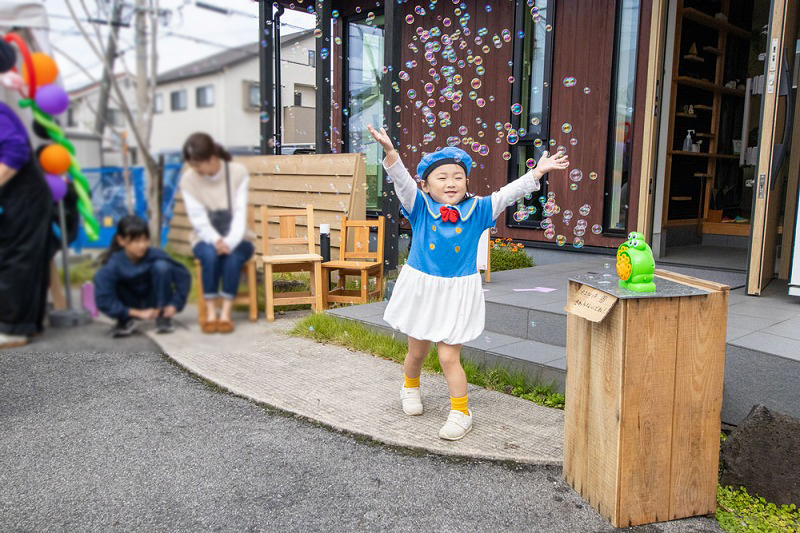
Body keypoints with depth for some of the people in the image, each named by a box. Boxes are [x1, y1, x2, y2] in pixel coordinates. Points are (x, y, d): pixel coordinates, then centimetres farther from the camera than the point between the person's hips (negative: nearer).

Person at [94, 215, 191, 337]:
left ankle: (163, 317, -13)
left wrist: (174, 305, -21)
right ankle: (125, 321, -4)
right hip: (132, 307, 0)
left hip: (155, 303, 0)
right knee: (101, 278, -24)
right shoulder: (113, 265, -23)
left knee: (162, 266, -25)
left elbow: (183, 276, -17)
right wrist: (137, 313, -27)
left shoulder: (156, 255, -22)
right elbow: (103, 300, -28)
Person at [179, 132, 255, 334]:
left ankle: (226, 313, -29)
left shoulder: (238, 172, -10)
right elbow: (199, 220, -12)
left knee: (233, 255, -33)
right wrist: (216, 240, -30)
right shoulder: (188, 179, -7)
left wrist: (230, 241, -31)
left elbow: (240, 213, -15)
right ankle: (210, 313, -27)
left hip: (237, 239, 0)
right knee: (210, 254, -33)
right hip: (206, 239, 1)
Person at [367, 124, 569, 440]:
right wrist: (389, 151, -36)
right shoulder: (419, 208, -8)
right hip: (421, 288, 1)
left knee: (449, 357, -1)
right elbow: (401, 181, -20)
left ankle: (461, 413, 17)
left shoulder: (477, 210, -5)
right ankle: (410, 386, 49)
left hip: (457, 292, -1)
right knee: (416, 352, 18)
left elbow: (508, 194, -9)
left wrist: (537, 172, -19)